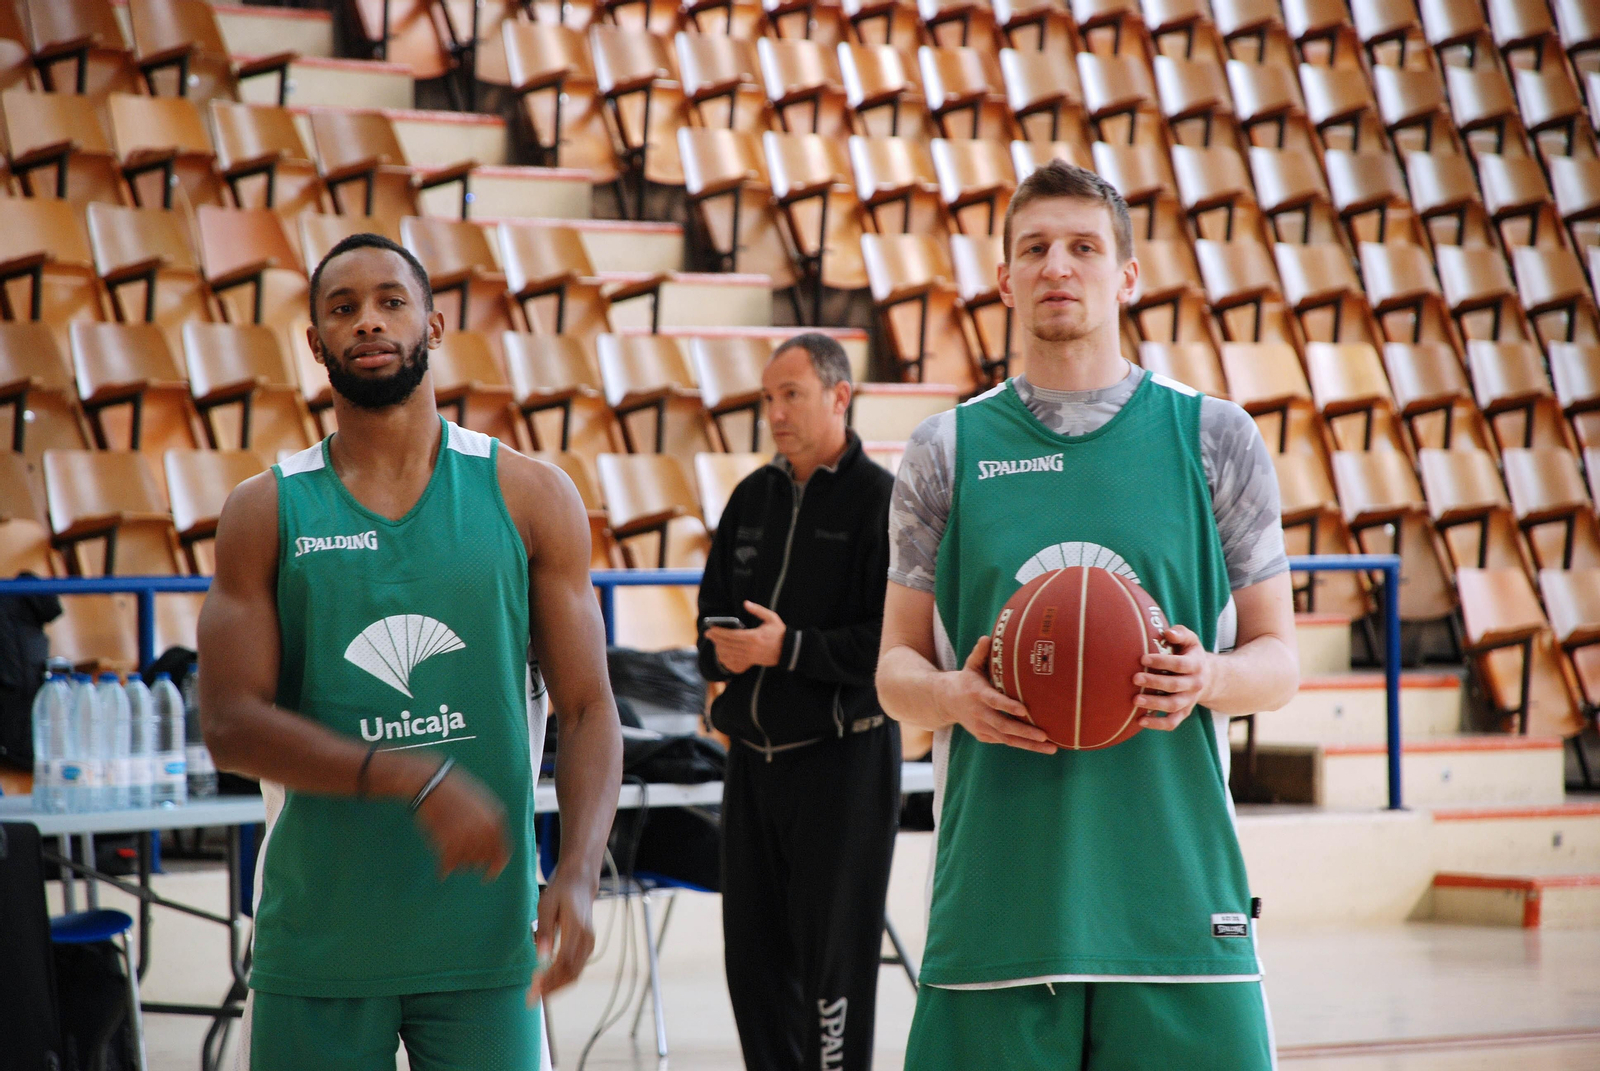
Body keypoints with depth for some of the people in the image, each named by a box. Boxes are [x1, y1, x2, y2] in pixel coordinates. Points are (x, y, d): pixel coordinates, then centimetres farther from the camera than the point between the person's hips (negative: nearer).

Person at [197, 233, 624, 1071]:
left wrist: (578, 874, -14)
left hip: (484, 938, 0)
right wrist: (411, 780, -19)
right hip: (318, 942, 0)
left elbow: (587, 710, 2)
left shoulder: (531, 499, 4)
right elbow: (230, 725, -6)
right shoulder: (266, 512, 3)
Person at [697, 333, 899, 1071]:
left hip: (841, 755, -7)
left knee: (833, 952, -3)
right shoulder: (753, 497, 14)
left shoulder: (880, 500, -8)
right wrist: (722, 648, -2)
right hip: (753, 752, 7)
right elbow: (711, 610, 21)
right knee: (753, 949, 10)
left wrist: (790, 649, -20)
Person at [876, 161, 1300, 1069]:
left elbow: (1279, 660, 9)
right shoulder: (948, 451, 8)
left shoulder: (1215, 439, 6)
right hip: (999, 890, 0)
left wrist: (1209, 678, -13)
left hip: (1172, 888, 0)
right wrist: (955, 697, -11)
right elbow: (896, 669, 12)